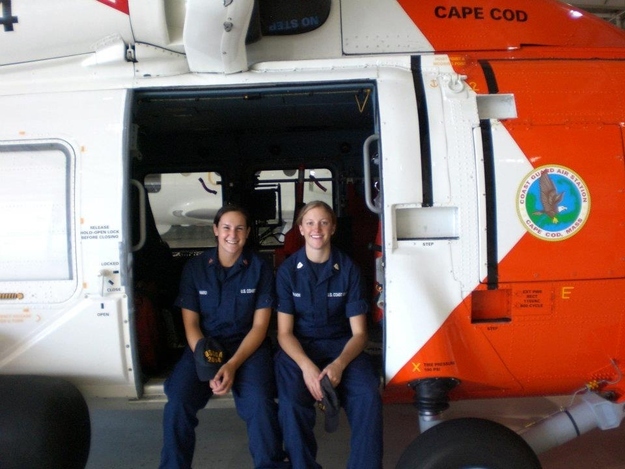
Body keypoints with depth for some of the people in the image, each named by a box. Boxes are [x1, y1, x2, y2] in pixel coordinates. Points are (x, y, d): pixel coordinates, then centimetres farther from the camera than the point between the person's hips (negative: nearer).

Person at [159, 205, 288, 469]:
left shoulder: (259, 269, -2)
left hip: (248, 345, -1)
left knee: (260, 402, -29)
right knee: (178, 400, -26)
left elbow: (259, 325, -4)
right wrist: (209, 366, -17)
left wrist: (232, 365, -19)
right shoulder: (195, 267, 1)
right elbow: (190, 323, -1)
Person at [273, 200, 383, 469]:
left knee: (368, 397, -28)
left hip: (341, 346, 1)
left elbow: (358, 332, -2)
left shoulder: (348, 268, -2)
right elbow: (284, 332, -4)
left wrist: (339, 365, -22)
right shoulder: (288, 270, -3)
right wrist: (307, 367, -23)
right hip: (299, 348, 0)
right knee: (291, 403, -29)